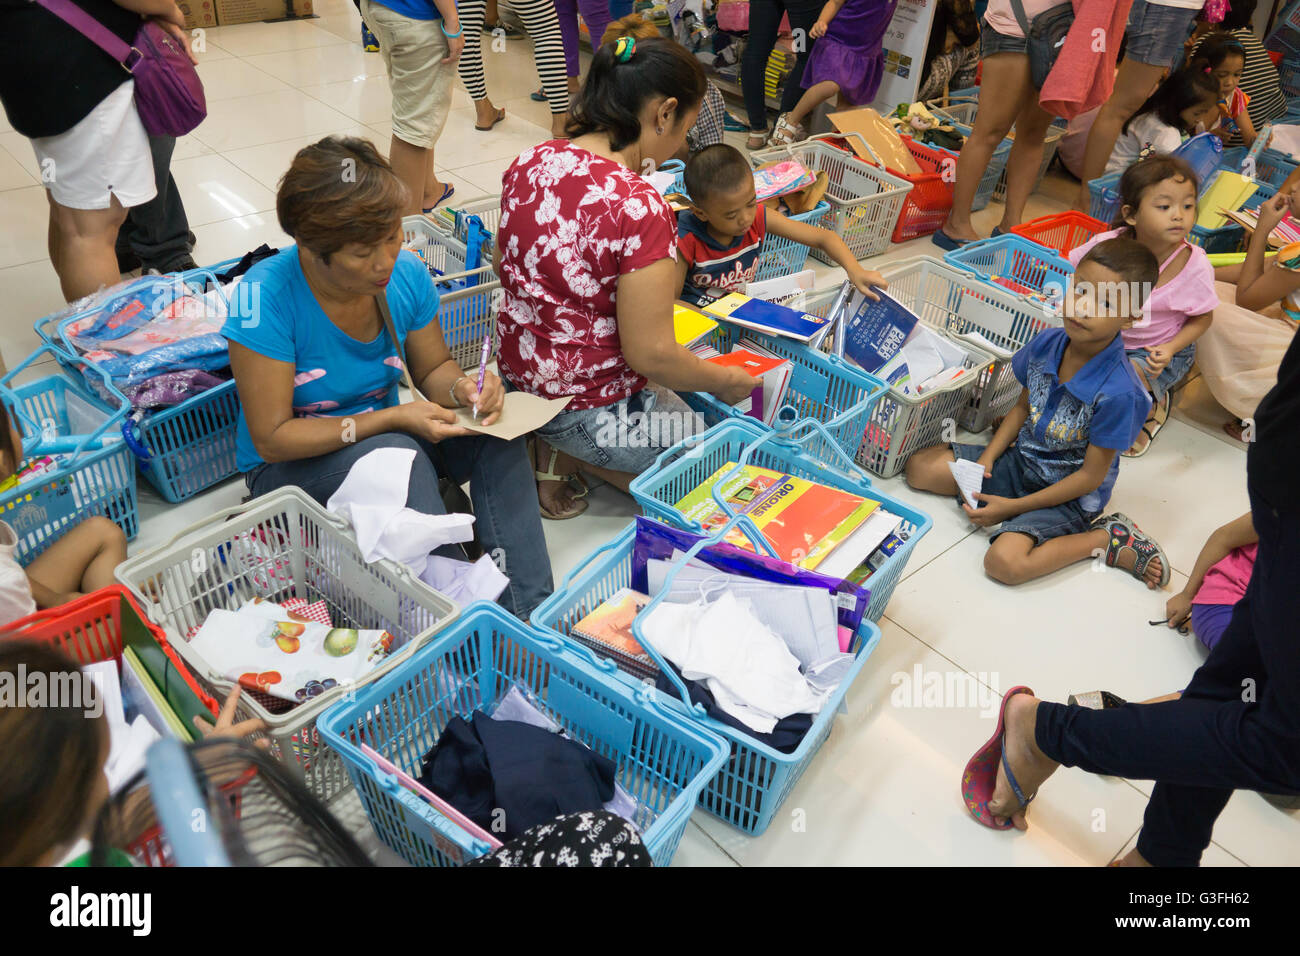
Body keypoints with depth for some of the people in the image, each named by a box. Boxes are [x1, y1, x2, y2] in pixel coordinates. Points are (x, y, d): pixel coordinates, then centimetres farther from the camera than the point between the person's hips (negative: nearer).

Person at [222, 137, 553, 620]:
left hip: (384, 435, 5)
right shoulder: (267, 296, -25)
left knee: (496, 433, -20)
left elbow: (433, 366, 5)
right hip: (291, 466, -4)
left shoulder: (405, 272, -11)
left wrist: (462, 388, -20)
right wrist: (391, 418, -29)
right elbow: (272, 438, -22)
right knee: (401, 455, -34)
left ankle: (530, 613, -20)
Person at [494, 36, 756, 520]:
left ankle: (554, 443, 10)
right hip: (587, 404, -8)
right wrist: (728, 381, -6)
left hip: (516, 371, 8)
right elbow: (650, 354, -24)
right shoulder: (638, 207, -27)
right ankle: (571, 453, 1)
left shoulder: (530, 161, -3)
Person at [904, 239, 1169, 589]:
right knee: (920, 467, -1)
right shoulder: (1046, 343, -12)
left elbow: (1091, 476, -21)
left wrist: (1013, 507, -19)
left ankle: (1109, 539, -8)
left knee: (1004, 562, -30)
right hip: (1022, 459, 6)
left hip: (1069, 493, -6)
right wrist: (987, 459, -6)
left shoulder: (1118, 393, -29)